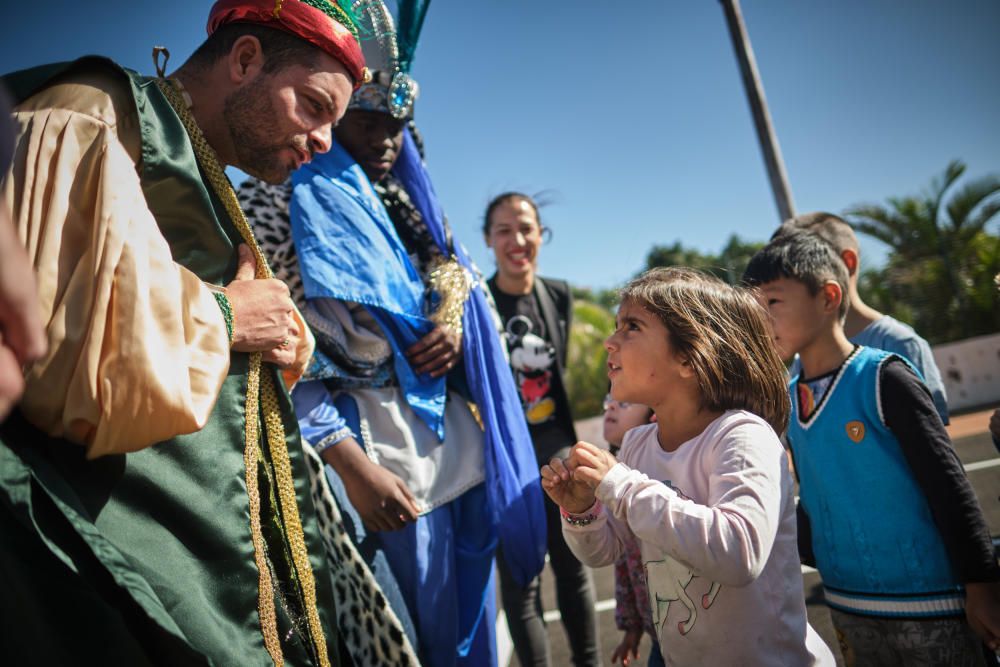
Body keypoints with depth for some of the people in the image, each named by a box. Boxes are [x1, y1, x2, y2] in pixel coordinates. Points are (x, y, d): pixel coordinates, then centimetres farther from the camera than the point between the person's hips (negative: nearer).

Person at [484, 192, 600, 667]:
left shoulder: (559, 295, 3)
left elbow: (558, 373, 10)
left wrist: (570, 443, 9)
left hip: (557, 448, 4)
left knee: (572, 566, 16)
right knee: (521, 580, 5)